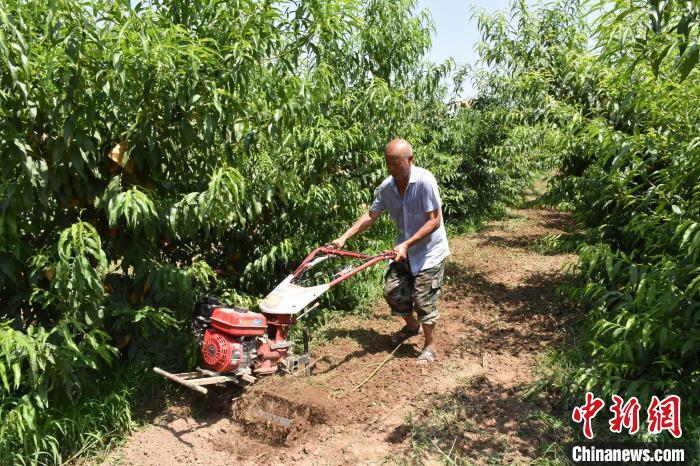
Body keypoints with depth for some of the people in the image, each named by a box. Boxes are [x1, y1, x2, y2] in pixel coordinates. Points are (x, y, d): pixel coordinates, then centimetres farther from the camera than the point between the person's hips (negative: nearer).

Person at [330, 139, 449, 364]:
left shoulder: (425, 181, -25)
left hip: (429, 251, -6)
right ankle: (412, 325, 36)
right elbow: (370, 215, 4)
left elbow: (434, 221, -23)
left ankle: (430, 346, 21)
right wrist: (344, 237, -4)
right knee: (392, 290, 6)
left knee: (423, 299, -2)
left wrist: (407, 244, -28)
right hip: (404, 250, 6)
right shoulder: (386, 187, -6)